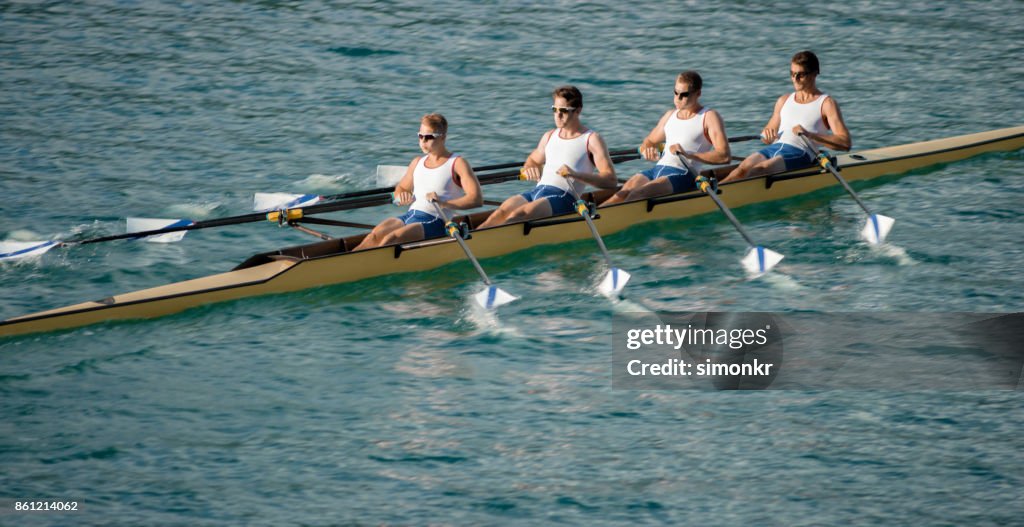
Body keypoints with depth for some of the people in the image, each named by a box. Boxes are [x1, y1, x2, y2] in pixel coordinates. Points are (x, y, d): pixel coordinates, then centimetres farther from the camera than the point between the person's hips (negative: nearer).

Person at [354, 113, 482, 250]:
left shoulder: (457, 163, 0)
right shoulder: (417, 162, 20)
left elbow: (477, 199, -11)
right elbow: (401, 187, 34)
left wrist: (444, 203, -22)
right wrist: (401, 196, 7)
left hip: (436, 221, -6)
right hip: (410, 215, 7)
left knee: (392, 238, -30)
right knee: (376, 234, -23)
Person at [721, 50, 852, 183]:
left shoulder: (826, 103, 8)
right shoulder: (784, 101, 27)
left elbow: (846, 143, -4)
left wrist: (810, 135, -16)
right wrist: (767, 135, 4)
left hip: (800, 153, -6)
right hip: (773, 148, 6)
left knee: (760, 169, -34)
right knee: (744, 168, -28)